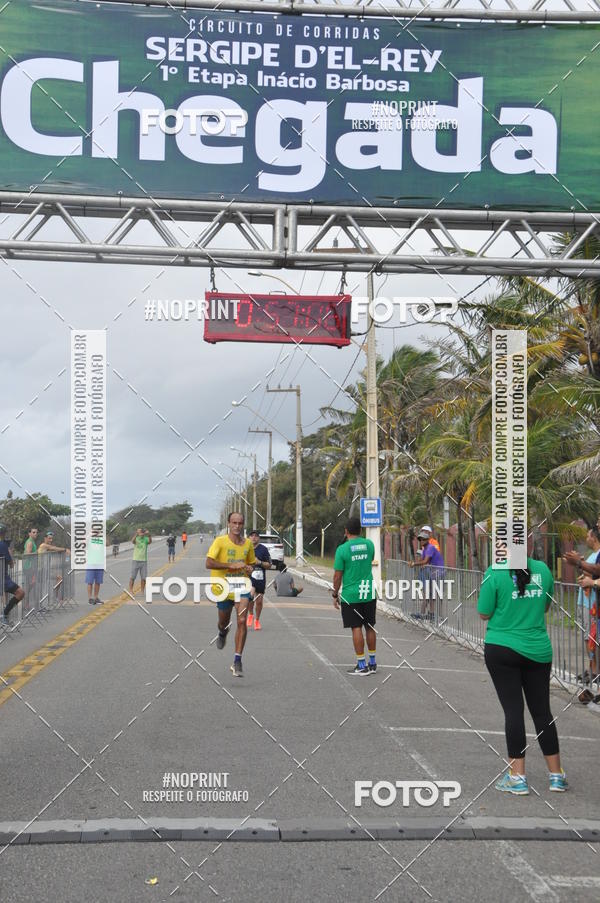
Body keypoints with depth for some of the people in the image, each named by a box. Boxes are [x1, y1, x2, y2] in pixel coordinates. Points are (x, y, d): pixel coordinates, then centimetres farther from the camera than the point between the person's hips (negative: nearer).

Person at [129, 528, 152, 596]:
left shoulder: (145, 539, 1)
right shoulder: (136, 539, -2)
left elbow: (150, 541, -22)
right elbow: (132, 541, -25)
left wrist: (149, 535, -42)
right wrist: (136, 534, -44)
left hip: (144, 561, 1)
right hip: (135, 560, -1)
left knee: (143, 578, 3)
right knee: (132, 577, 0)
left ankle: (142, 591, 12)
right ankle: (130, 591, 6)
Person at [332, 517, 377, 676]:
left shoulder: (342, 549, -10)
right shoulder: (369, 544, 2)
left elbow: (337, 575, -8)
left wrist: (335, 594, 4)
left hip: (351, 595, -4)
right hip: (369, 593, 4)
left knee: (356, 629, -1)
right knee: (370, 627, 12)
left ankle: (361, 665, 0)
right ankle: (372, 663, 20)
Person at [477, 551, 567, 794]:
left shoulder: (495, 573, -13)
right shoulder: (542, 569, -1)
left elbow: (484, 614, -6)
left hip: (502, 650, -3)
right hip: (538, 651, 3)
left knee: (513, 710, 3)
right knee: (542, 710, 12)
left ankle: (517, 777, 7)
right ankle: (557, 775, 19)